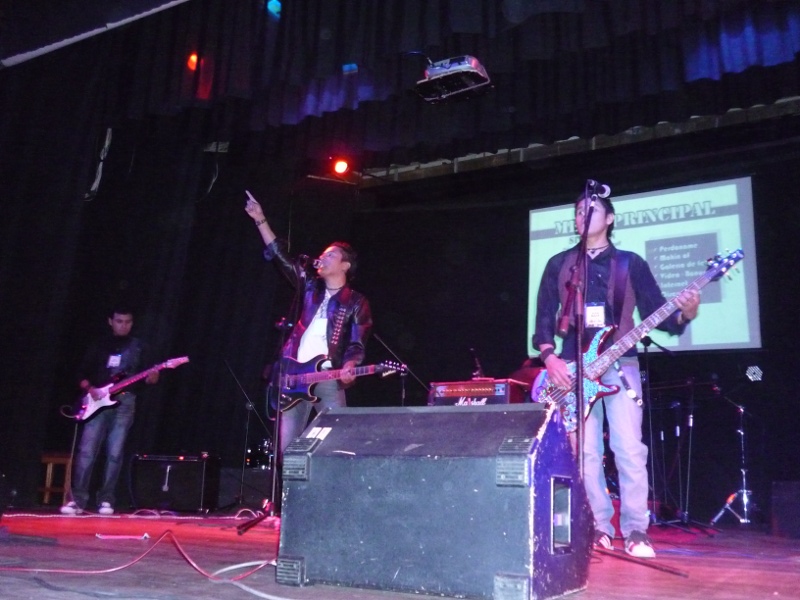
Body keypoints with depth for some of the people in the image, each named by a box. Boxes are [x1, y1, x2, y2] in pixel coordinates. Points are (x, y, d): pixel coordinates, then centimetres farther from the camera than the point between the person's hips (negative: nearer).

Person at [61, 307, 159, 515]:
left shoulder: (138, 347, 12)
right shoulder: (99, 345, 12)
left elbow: (143, 375, 8)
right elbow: (82, 373, 10)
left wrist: (151, 377, -14)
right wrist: (90, 389, -7)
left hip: (124, 402, 0)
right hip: (98, 402, 0)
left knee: (114, 454, -3)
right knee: (87, 451, -7)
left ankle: (106, 500, 4)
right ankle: (77, 499, -2)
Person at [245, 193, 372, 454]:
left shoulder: (356, 302, 5)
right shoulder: (310, 287, 16)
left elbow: (358, 344, -2)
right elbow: (280, 255, 16)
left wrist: (349, 367, -23)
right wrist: (260, 219, 12)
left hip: (328, 380, -4)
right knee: (286, 446, 2)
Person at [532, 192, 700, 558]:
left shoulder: (631, 263, 8)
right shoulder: (559, 264, 12)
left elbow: (656, 313, 3)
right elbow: (544, 316, 8)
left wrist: (684, 314, -18)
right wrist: (549, 356, -6)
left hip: (620, 363, -1)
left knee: (630, 449, -8)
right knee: (586, 452, 0)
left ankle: (635, 531, 2)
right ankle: (599, 528, 10)